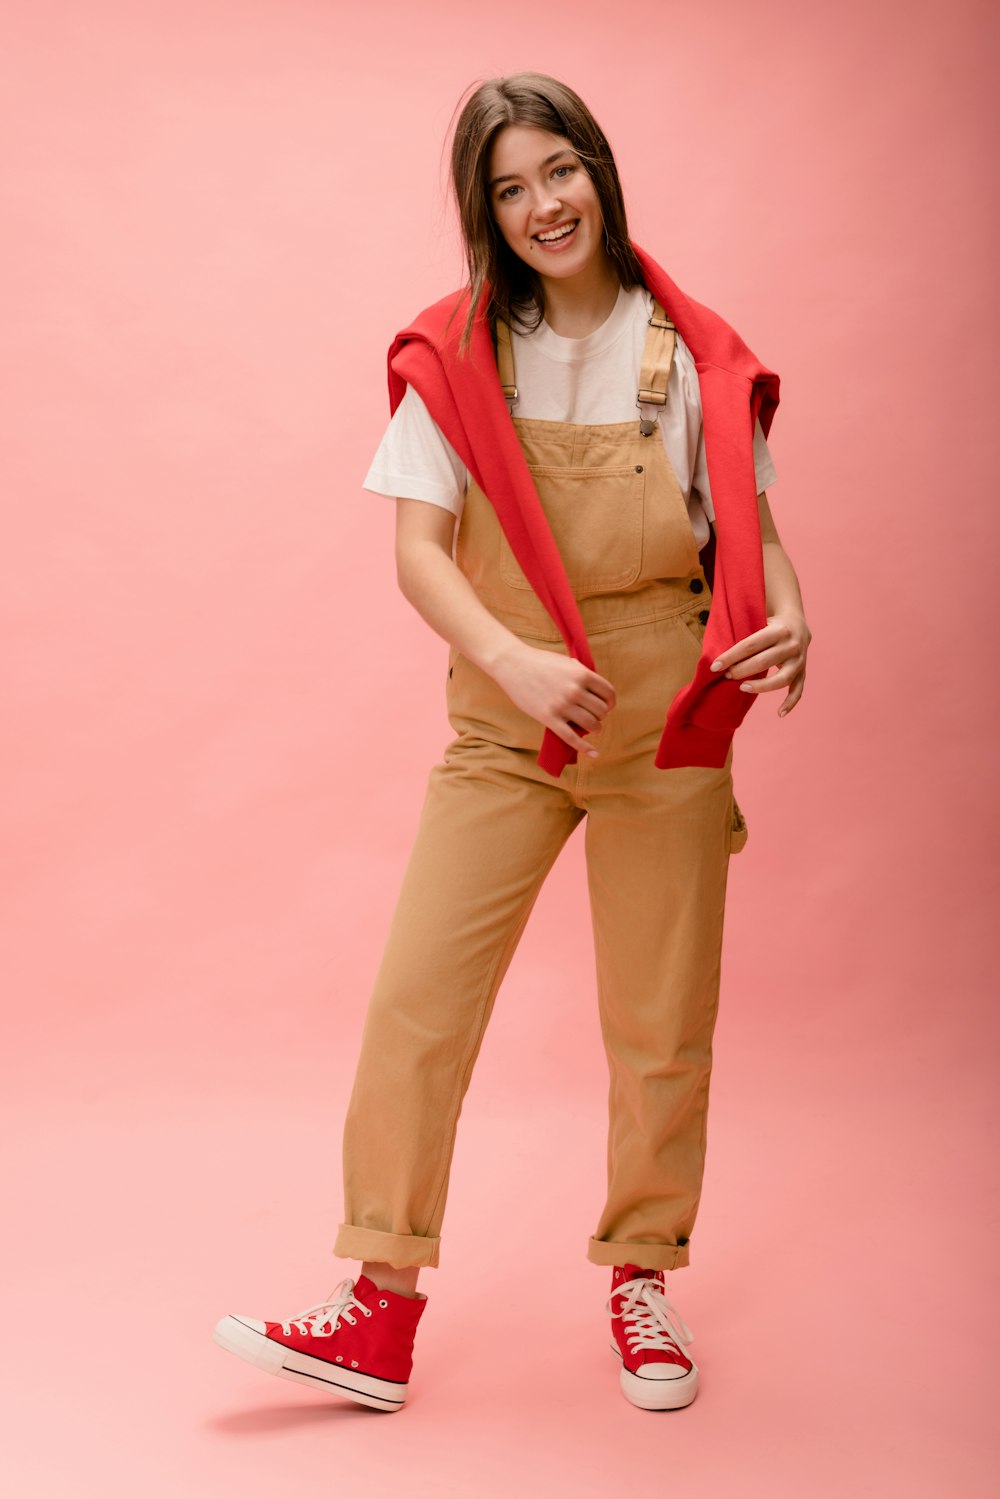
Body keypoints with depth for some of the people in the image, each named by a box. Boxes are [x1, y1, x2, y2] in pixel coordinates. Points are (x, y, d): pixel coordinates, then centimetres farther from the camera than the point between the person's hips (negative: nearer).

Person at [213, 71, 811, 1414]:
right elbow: (417, 548, -7)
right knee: (415, 1002, -5)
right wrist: (514, 660, -24)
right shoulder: (458, 357, 0)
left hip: (666, 724, 1)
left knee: (662, 1027, 9)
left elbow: (750, 522, 7)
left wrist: (788, 614, -15)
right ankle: (384, 1313, 8)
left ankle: (643, 1277, 30)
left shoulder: (691, 354, 1)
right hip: (507, 726, 0)